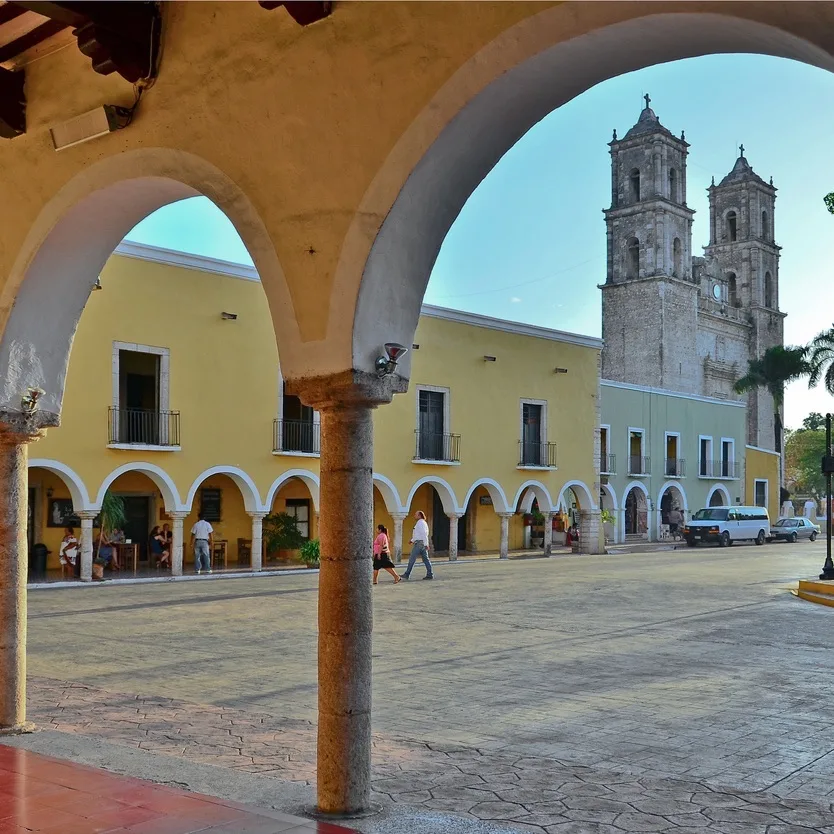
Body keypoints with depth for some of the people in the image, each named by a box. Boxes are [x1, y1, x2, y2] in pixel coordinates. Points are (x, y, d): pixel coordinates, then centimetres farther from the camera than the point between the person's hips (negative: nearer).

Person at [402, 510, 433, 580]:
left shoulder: (420, 523, -12)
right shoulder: (423, 523, 19)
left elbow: (424, 534, -20)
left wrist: (426, 544, -24)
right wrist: (412, 540, 21)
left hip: (419, 543, -10)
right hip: (423, 543, 10)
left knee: (412, 559, -4)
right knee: (426, 559, 6)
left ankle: (407, 574, 0)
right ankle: (430, 574, 2)